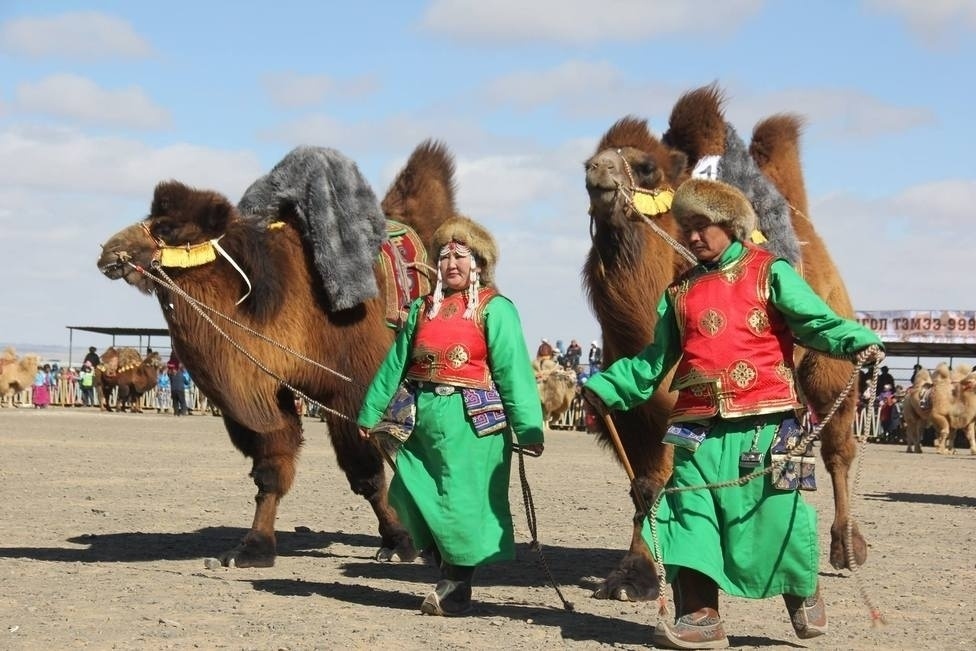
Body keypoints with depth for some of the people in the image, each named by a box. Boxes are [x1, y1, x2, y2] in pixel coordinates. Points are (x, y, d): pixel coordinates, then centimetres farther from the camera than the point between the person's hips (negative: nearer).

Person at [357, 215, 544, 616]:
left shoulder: (495, 309, -4)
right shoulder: (423, 309, 13)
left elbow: (514, 371, -10)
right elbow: (395, 364, 17)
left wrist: (528, 430, -15)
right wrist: (370, 412, 17)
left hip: (472, 421, -6)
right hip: (426, 418, 6)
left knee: (462, 502, -3)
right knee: (413, 495, 7)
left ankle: (456, 591, 10)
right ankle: (448, 577, 25)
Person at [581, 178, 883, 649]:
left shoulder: (769, 273, 4)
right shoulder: (680, 291, 18)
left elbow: (817, 322, -4)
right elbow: (654, 360, 23)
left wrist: (859, 342, -22)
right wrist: (607, 388, 18)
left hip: (761, 421, -4)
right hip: (699, 424, 4)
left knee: (773, 510, -1)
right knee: (691, 513, -3)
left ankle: (804, 594, 23)